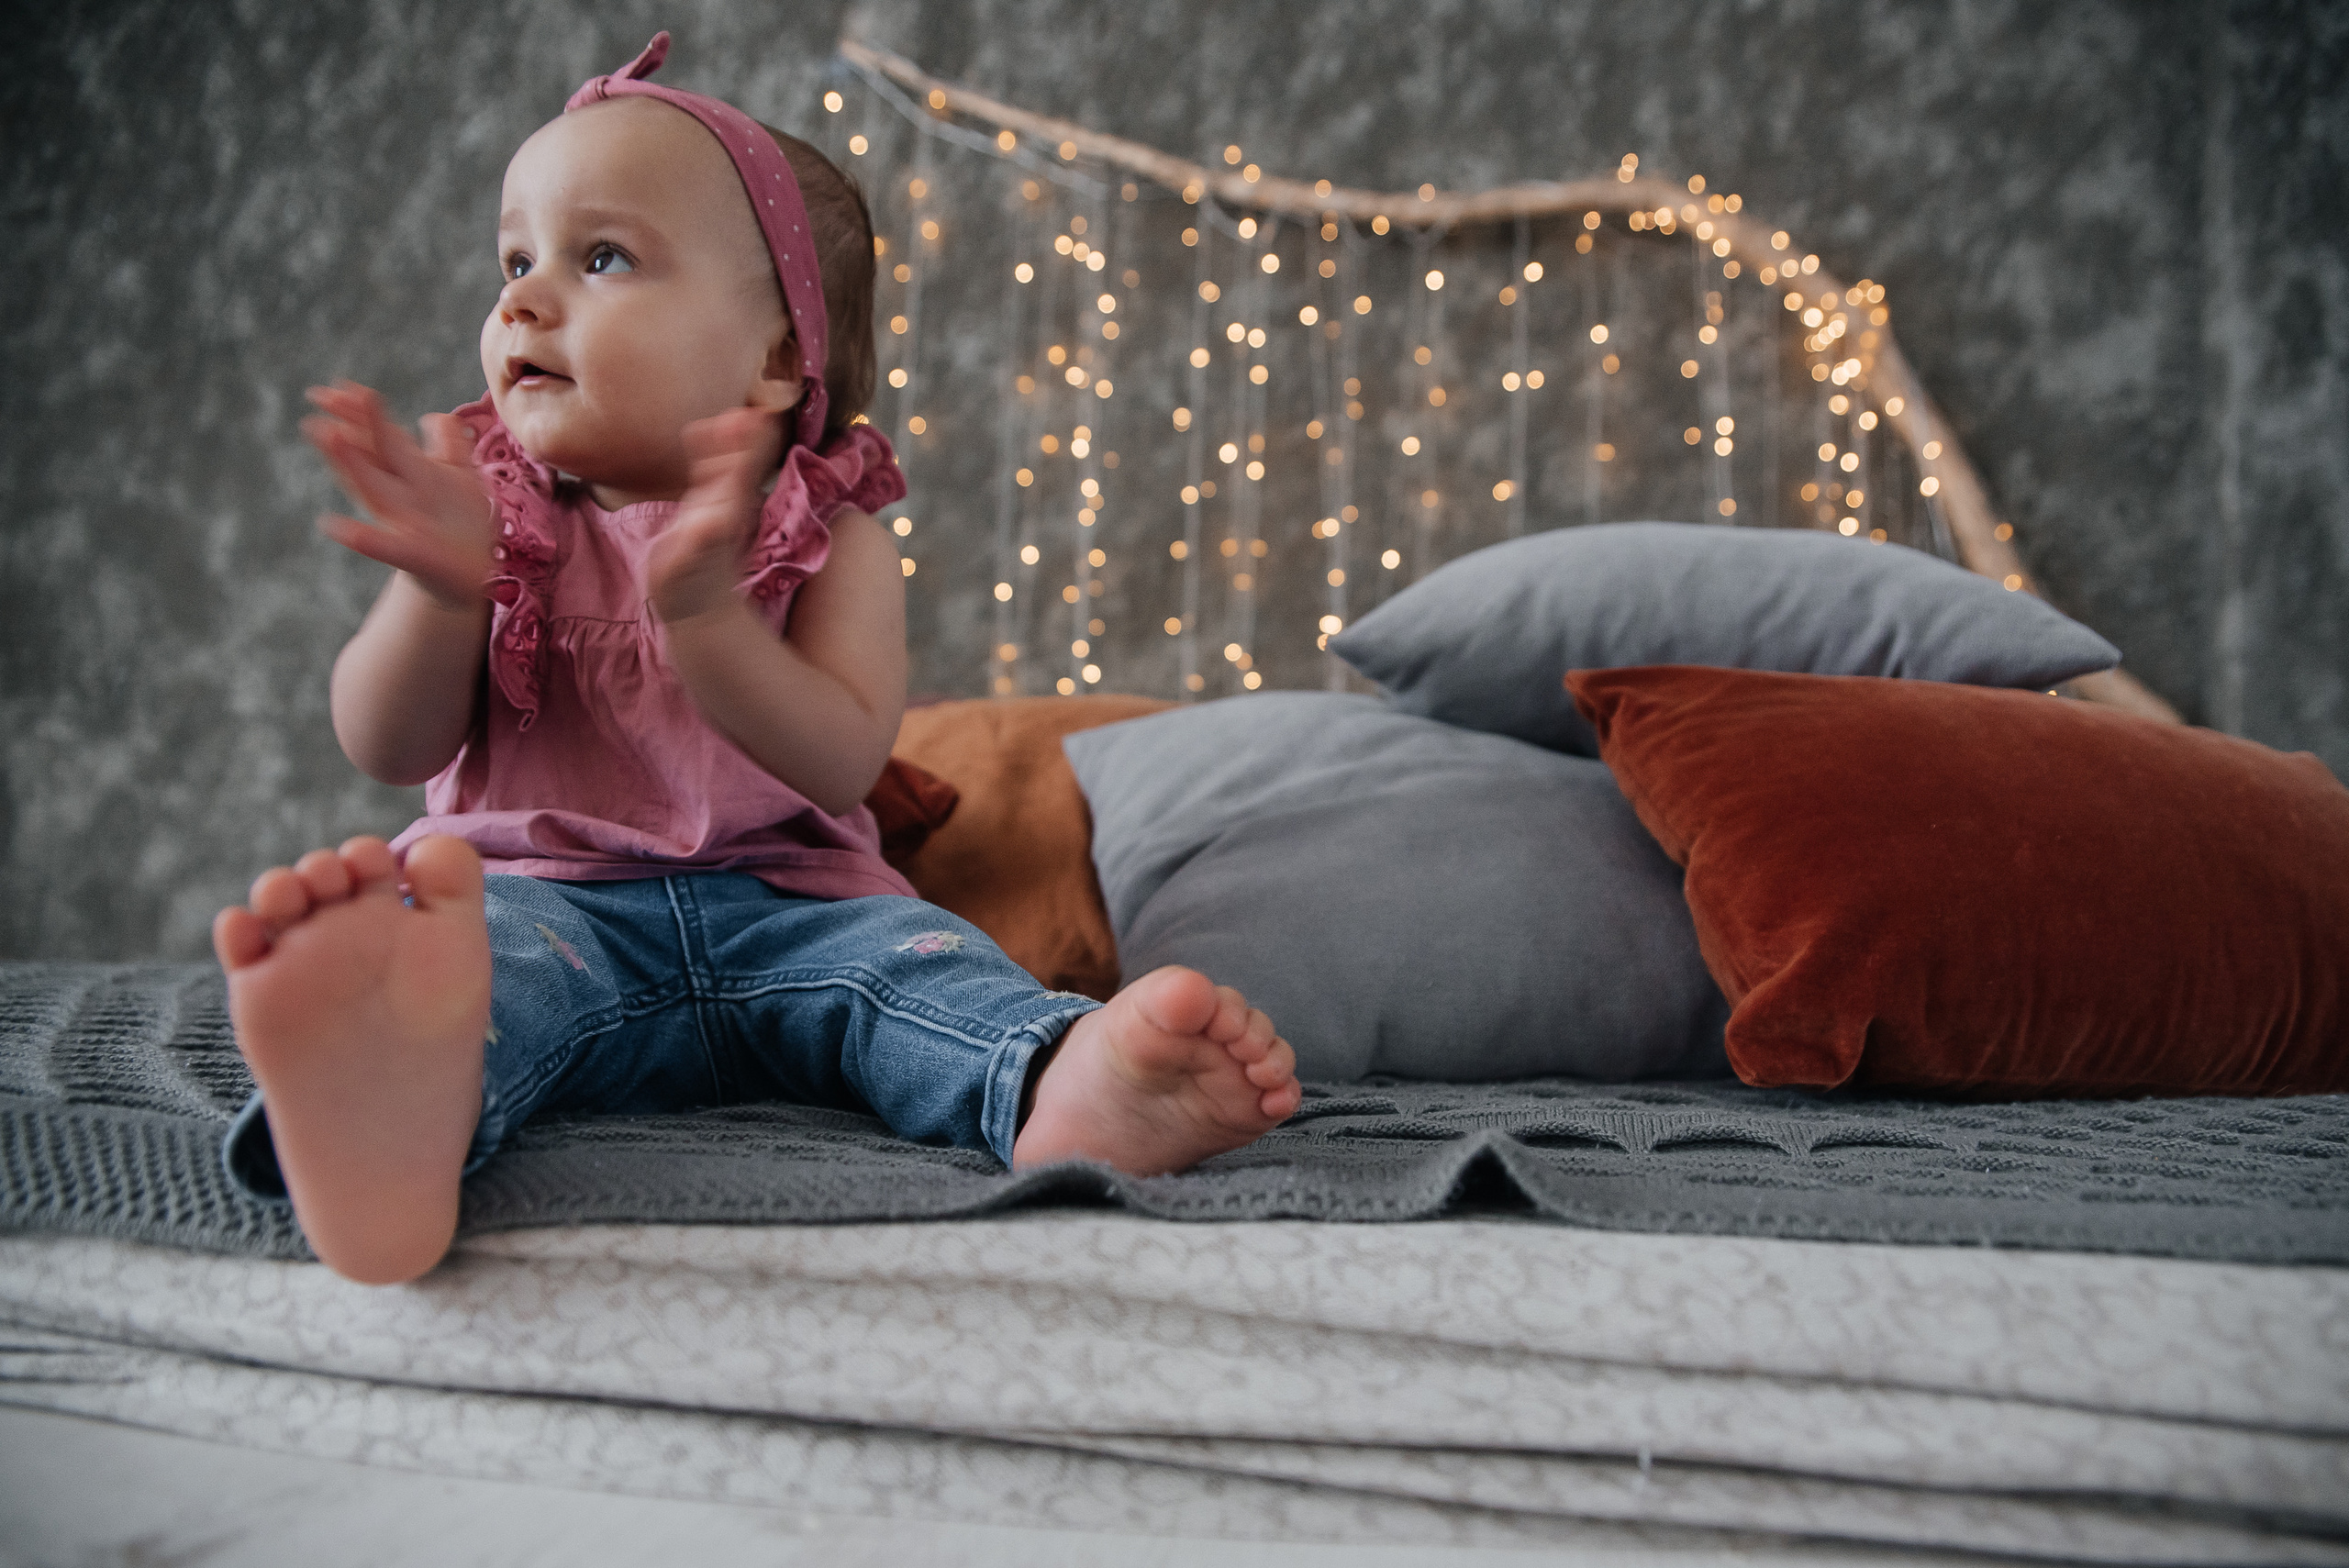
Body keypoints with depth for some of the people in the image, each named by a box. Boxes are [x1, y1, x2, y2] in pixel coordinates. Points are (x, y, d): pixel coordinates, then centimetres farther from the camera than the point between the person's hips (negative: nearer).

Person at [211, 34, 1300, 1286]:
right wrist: (443, 589, -19)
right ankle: (397, 1093, -68)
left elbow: (840, 764, -10)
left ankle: (1066, 1087, -59)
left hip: (781, 910, 2)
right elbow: (390, 750, 1)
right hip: (546, 889, -1)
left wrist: (701, 610, -25)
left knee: (907, 957, -27)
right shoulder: (497, 517, 11)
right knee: (487, 946, -33)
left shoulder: (831, 540, 5)